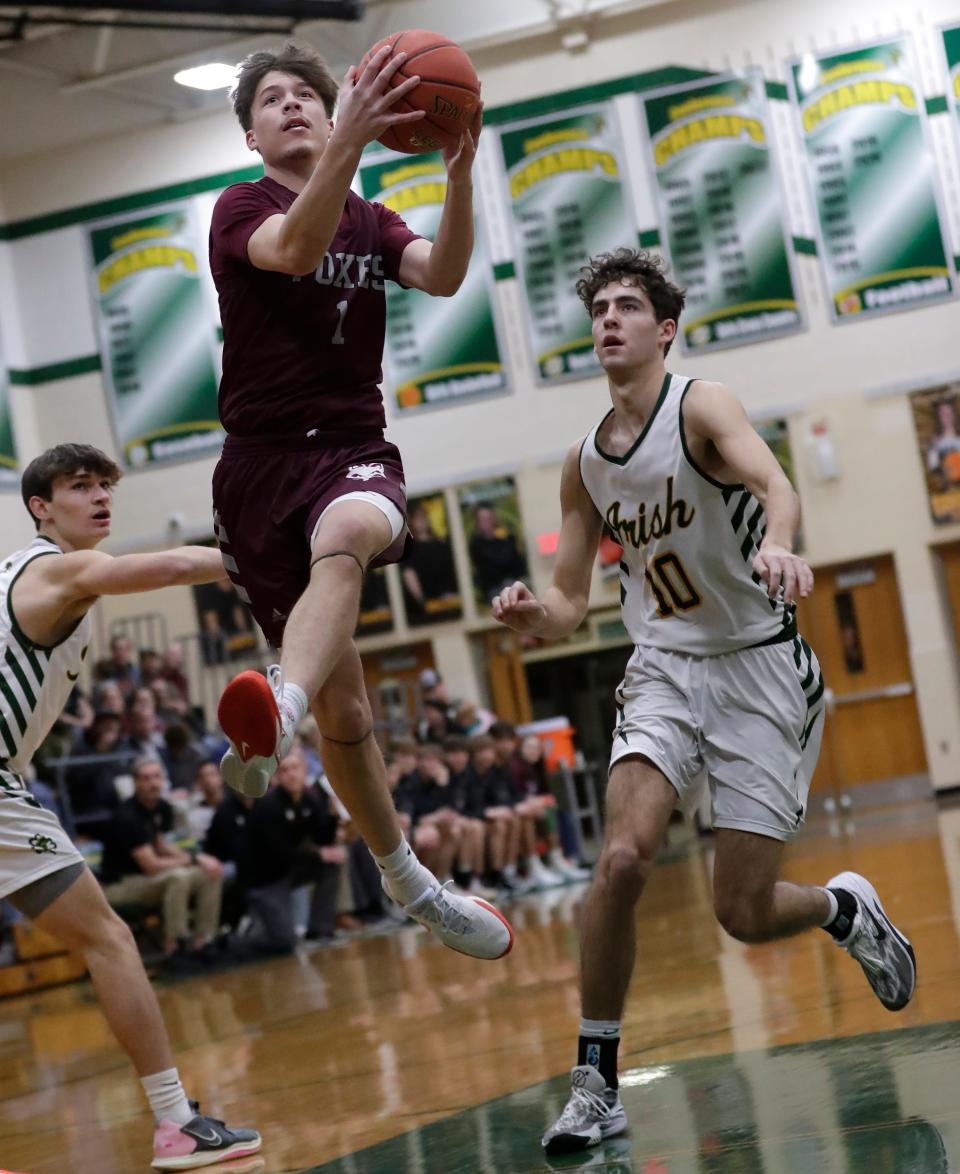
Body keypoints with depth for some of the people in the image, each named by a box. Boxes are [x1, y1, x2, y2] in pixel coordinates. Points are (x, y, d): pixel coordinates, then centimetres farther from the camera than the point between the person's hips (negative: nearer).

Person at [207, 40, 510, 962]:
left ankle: (272, 727, -65)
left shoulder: (373, 223, 18)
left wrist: (459, 177, -23)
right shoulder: (241, 209, 6)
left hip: (354, 453, 1)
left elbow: (441, 277, -5)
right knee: (342, 704, 0)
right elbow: (296, 248, -20)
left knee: (345, 539, -38)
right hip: (261, 460, -1)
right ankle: (406, 883, 18)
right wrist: (351, 142, -35)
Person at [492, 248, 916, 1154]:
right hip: (664, 670, 4)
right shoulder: (583, 462, 7)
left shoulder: (701, 405, -10)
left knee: (744, 914, -3)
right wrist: (532, 614, -13)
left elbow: (773, 483, -30)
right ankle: (596, 1079, -10)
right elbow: (570, 604, 12)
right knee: (622, 857, -21)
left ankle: (845, 909, 33)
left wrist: (778, 546, -53)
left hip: (761, 669, -3)